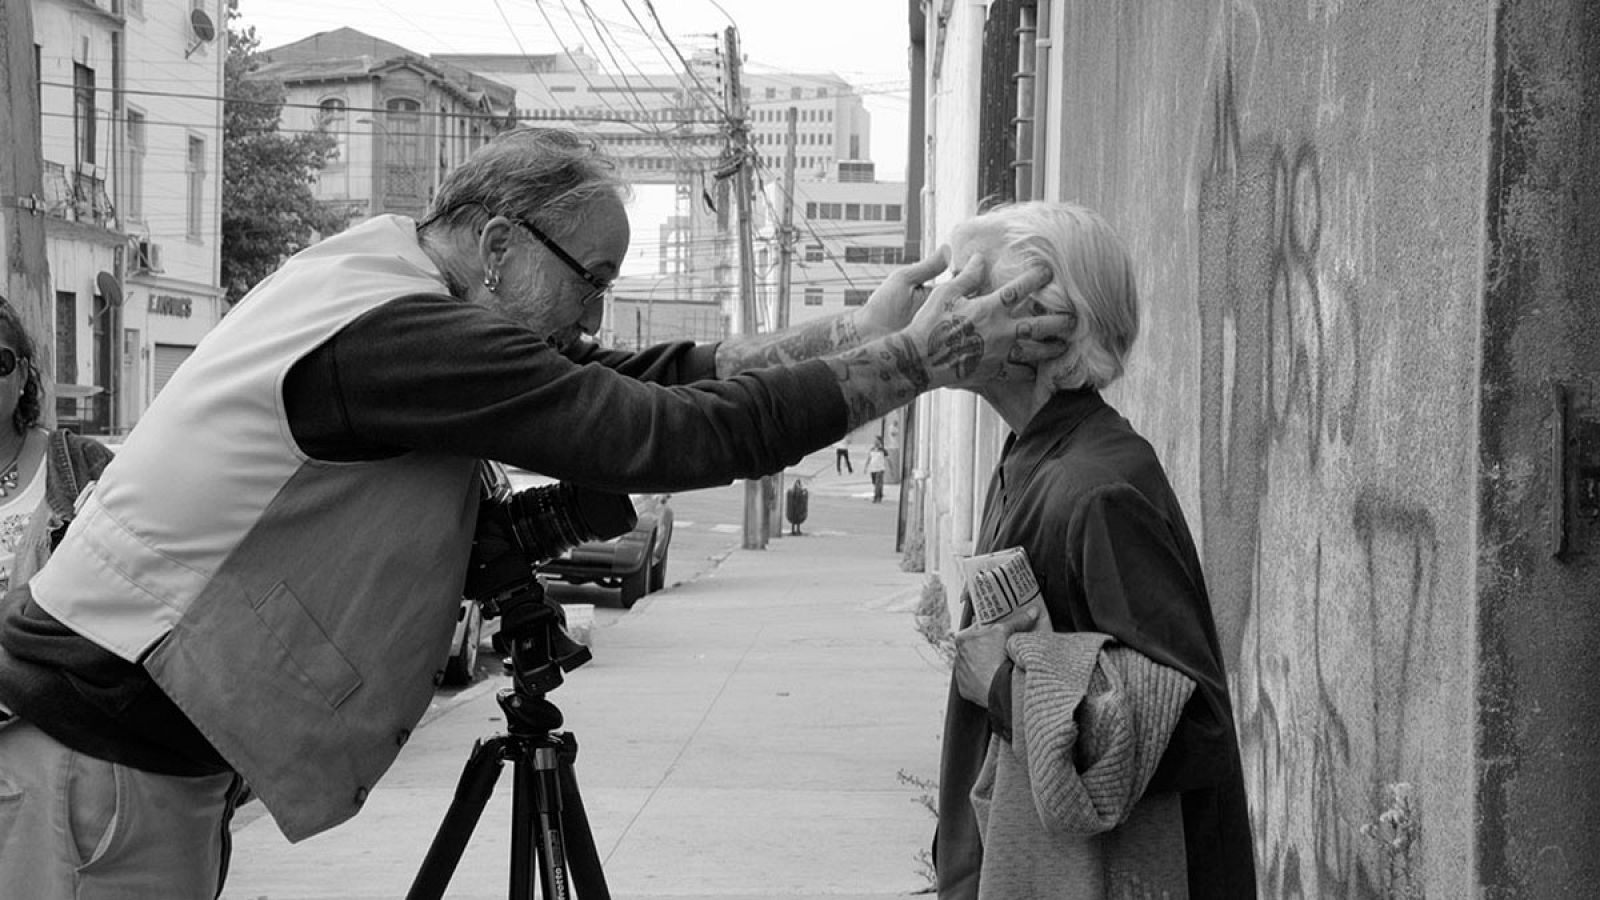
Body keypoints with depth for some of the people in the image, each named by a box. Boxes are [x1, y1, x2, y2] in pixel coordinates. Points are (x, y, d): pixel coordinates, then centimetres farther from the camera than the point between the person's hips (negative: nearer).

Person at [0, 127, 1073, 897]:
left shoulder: (369, 284, 7)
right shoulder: (403, 335, -22)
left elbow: (640, 384, 7)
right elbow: (678, 437, -23)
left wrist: (853, 333, 3)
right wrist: (915, 359, -16)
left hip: (160, 752, 10)